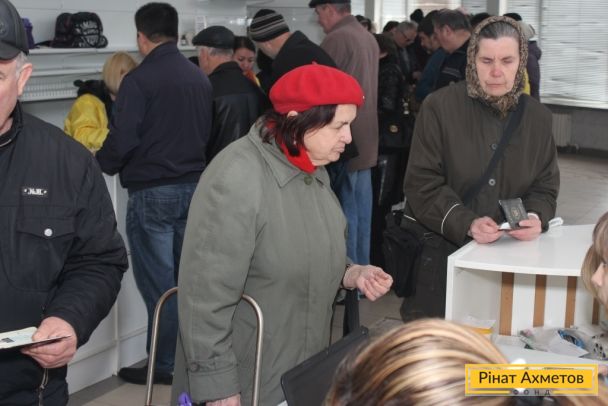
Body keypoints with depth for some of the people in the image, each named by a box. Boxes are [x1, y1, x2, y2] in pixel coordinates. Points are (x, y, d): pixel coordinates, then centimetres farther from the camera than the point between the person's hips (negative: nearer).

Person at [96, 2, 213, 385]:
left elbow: (122, 139, -16)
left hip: (152, 192, -7)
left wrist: (102, 165, 3)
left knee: (158, 282, 1)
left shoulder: (139, 79, -14)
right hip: (194, 187, 7)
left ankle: (165, 365, 8)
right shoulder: (200, 78, 7)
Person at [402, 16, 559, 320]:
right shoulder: (439, 107, -10)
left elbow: (545, 187, 8)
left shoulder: (538, 117, 4)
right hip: (438, 251, -3)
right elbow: (423, 185, -12)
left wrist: (537, 217, -14)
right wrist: (467, 223, -25)